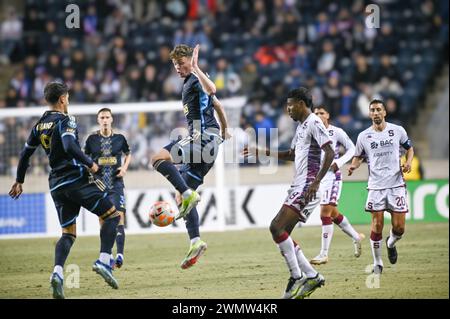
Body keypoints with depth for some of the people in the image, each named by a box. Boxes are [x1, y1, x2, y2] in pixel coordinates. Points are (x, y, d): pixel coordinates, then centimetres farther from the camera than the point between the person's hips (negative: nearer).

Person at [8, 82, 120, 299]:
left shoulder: (39, 125, 14)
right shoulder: (65, 121, -9)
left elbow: (25, 154, 20)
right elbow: (70, 147, -26)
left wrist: (19, 181, 31)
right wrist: (90, 163, -15)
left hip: (57, 184, 7)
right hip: (77, 179, -7)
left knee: (68, 233, 9)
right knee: (112, 215, 3)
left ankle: (57, 272, -15)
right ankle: (103, 262, -13)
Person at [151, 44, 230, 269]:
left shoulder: (196, 81, -7)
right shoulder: (188, 84, 23)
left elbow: (211, 89, -33)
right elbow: (217, 105, 36)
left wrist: (195, 67, -29)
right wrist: (224, 131, 46)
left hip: (204, 138, -10)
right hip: (200, 143, 10)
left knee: (159, 158, -24)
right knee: (183, 196, 7)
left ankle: (188, 194, -28)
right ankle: (196, 243, 4)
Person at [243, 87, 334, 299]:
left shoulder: (313, 123, -10)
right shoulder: (301, 126, 21)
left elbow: (330, 153, -20)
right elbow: (291, 154, 35)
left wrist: (316, 182, -26)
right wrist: (262, 152, 30)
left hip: (306, 188, -10)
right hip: (298, 186, 10)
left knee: (277, 228, -17)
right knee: (281, 232, 7)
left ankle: (297, 277, -11)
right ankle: (311, 276, 8)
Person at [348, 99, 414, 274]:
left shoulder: (398, 130, 2)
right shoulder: (363, 136, 4)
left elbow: (409, 148, 16)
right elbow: (358, 156, 15)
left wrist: (408, 162, -4)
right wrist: (353, 166, -7)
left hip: (396, 184, 0)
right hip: (375, 186, 0)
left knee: (399, 227, -1)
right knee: (377, 225, -5)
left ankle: (391, 243, 34)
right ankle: (377, 263, 10)